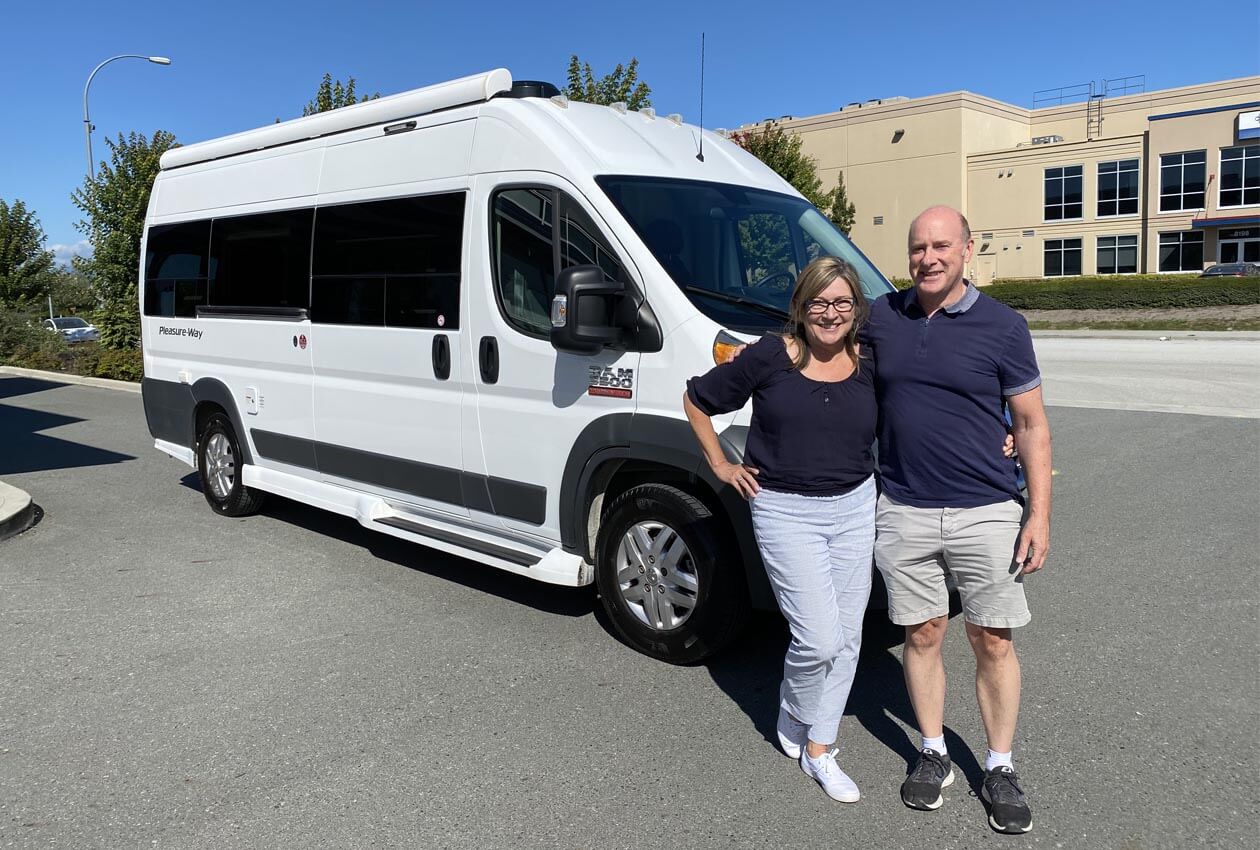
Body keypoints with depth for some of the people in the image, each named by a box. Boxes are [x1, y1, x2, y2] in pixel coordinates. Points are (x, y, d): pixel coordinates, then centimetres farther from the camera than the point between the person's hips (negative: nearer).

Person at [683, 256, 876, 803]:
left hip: (855, 507, 4)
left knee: (846, 637, 9)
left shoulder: (869, 366, 2)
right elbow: (696, 400, 4)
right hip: (785, 511, -4)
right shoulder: (769, 357, -6)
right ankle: (793, 725, 22)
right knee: (819, 638, -9)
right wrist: (721, 466, 2)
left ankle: (818, 748, 27)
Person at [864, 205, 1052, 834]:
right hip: (903, 514, 2)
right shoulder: (882, 317, 2)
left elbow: (1031, 424, -1)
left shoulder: (1002, 326, -5)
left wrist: (1039, 514, -6)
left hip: (985, 515, -2)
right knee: (923, 636, 12)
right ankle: (933, 755, 29)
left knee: (993, 644, 7)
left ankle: (1000, 769, 25)